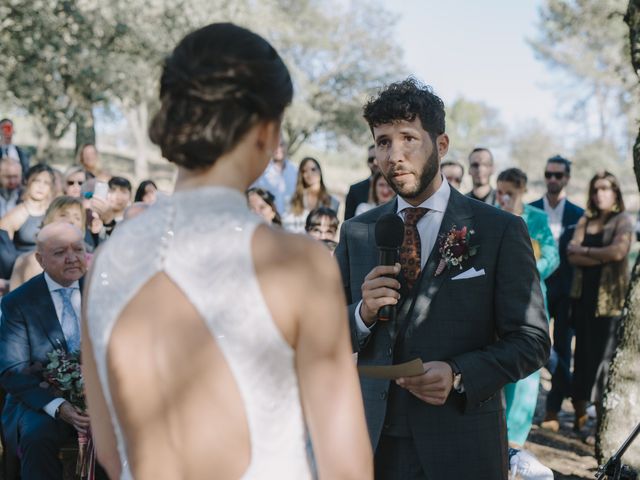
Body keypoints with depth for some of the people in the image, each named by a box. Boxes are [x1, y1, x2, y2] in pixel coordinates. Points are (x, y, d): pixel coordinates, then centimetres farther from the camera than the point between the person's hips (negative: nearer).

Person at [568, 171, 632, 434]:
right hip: (584, 294, 4)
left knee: (604, 355, -4)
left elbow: (619, 251, -16)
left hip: (609, 297, -4)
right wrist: (603, 257, -11)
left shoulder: (623, 221, 2)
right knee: (584, 353, 5)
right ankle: (579, 414, 12)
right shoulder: (585, 220, 14)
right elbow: (572, 255, 0)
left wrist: (585, 250, -6)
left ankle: (603, 418, 2)